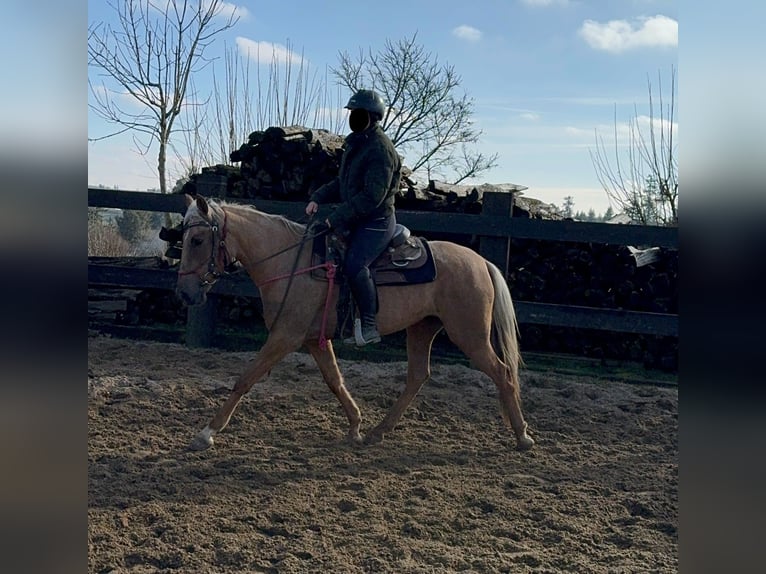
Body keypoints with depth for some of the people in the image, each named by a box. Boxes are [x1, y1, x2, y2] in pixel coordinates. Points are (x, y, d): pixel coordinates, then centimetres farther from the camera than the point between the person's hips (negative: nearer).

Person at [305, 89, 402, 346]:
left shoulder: (380, 149, -17)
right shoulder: (355, 144, 14)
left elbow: (372, 196, -24)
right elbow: (342, 182, 23)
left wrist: (337, 218, -23)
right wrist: (318, 198, 7)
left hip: (376, 221, -10)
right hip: (355, 219, 10)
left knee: (354, 264, -28)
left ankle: (369, 325, -20)